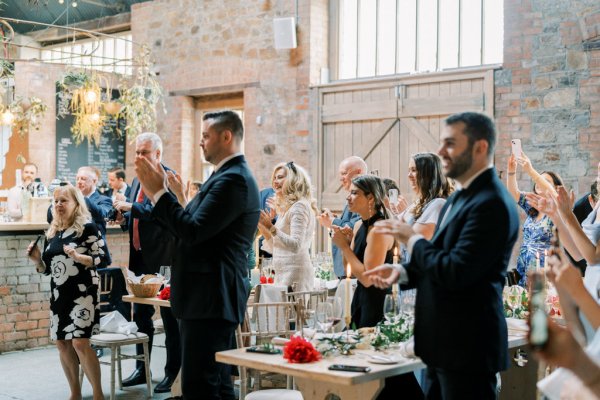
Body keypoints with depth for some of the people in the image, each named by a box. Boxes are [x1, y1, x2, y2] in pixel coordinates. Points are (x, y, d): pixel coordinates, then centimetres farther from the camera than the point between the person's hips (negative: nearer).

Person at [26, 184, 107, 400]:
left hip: (82, 293, -7)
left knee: (80, 342, -14)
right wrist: (36, 259, -2)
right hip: (58, 294, 7)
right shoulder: (51, 233, 12)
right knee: (62, 343, 8)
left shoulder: (88, 228, -7)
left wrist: (78, 257, -25)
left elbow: (102, 260, -12)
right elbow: (47, 268, 17)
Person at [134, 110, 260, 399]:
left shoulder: (233, 180, -17)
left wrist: (158, 192, -14)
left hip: (211, 299, -11)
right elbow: (186, 226, 16)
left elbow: (193, 231, -23)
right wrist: (157, 192, 10)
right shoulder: (227, 176, 17)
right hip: (210, 298, 11)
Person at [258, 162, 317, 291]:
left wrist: (272, 228, -24)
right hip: (282, 274, 9)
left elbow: (296, 245, -19)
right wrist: (262, 227, 10)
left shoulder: (300, 206, -8)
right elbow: (274, 248, 20)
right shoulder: (284, 208, 19)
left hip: (295, 273, -9)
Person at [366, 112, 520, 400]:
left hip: (467, 347, -10)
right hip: (446, 343, 10)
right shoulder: (461, 197, 12)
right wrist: (403, 272, 4)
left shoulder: (491, 203, -21)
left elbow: (456, 272, -26)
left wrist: (412, 240, -13)